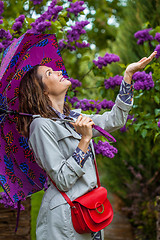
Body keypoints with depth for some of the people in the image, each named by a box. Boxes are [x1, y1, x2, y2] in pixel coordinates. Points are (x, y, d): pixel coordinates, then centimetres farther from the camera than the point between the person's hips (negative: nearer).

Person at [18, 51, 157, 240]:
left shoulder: (74, 118, 10)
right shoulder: (41, 125, -15)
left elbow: (115, 120, 13)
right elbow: (63, 181, -19)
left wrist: (128, 74, 12)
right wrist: (85, 140, -22)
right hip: (64, 215, -8)